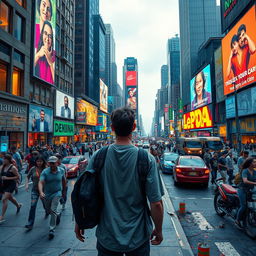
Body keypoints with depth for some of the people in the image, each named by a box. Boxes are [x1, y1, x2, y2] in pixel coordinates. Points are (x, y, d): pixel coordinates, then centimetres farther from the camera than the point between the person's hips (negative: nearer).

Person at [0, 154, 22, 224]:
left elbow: (17, 177, -14)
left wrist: (7, 178, -20)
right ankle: (18, 205, 49)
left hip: (11, 185, -7)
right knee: (10, 198, 23)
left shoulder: (13, 168, -16)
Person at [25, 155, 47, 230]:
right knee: (33, 206, -9)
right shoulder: (33, 169, -7)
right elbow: (27, 177, 8)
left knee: (45, 205, 17)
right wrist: (26, 184, -5)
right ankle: (30, 224, 0)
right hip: (35, 190, 1)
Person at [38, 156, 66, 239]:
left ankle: (52, 229, 1)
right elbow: (41, 182, -25)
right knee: (48, 211, 18)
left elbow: (64, 181, 8)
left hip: (57, 193, -2)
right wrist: (41, 192, -42)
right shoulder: (45, 172, -14)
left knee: (53, 210, -13)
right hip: (47, 194, 2)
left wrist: (64, 191, 15)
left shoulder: (61, 170, -8)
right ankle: (58, 214, 50)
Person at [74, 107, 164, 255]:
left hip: (107, 238, 1)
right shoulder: (147, 159, -18)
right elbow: (156, 204, -16)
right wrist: (159, 230, 2)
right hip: (138, 238, 0)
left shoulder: (98, 157, -13)